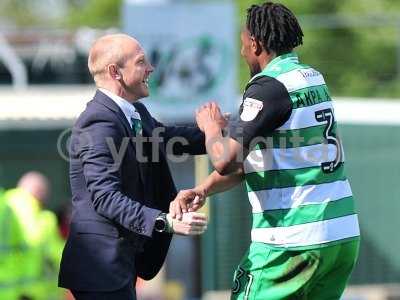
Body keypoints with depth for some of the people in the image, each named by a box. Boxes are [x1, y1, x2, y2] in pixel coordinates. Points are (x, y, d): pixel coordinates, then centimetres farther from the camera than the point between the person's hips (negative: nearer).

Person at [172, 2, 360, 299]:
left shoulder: (270, 86, -13)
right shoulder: (314, 79, 15)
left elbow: (226, 161, -19)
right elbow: (249, 159, 18)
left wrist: (211, 127, 1)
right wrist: (200, 191, 12)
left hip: (292, 242, -8)